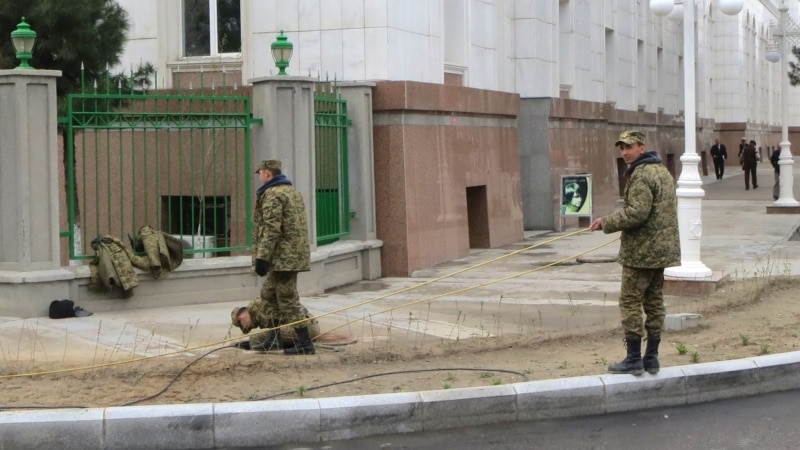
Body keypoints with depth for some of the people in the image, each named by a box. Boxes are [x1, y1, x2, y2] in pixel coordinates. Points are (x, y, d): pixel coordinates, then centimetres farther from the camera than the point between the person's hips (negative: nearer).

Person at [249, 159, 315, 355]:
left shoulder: (272, 195, -14)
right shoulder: (293, 191, 18)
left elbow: (271, 229, -21)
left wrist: (262, 257, -20)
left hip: (283, 256, -10)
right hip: (294, 254, 10)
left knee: (288, 299, -7)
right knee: (269, 294, 19)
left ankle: (304, 343, -7)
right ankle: (271, 337, 22)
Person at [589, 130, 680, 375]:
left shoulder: (641, 175, -16)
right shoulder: (663, 171, 16)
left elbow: (636, 212, -25)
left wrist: (607, 222, -14)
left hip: (641, 251, -10)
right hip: (663, 250, 10)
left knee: (631, 302, -3)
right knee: (654, 302, 13)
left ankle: (634, 359, -1)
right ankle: (651, 358, 17)